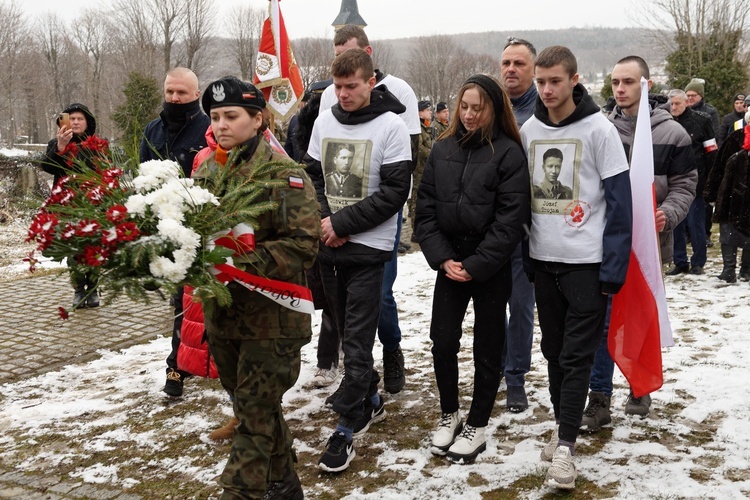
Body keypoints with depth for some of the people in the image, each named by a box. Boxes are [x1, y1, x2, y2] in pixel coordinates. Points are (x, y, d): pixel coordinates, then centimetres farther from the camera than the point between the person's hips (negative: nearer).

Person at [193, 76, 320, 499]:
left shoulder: (284, 174, -12)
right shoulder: (205, 171, 7)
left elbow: (304, 242, -18)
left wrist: (243, 263, -26)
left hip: (270, 316, -7)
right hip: (221, 313, 7)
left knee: (255, 414, 0)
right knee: (254, 403, 20)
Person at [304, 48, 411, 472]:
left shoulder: (391, 126, -8)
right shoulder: (325, 121, 7)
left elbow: (395, 192, -12)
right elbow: (312, 176, 11)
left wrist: (341, 222, -15)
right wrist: (324, 220, -7)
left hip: (368, 247, -5)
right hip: (329, 246, 6)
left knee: (358, 341, -4)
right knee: (347, 331, 15)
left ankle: (346, 429, 3)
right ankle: (371, 401, 33)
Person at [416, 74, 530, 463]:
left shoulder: (508, 153, -7)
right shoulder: (442, 149, 6)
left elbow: (511, 218, -12)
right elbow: (426, 208, 4)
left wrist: (476, 265, -15)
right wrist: (442, 257, -7)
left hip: (491, 267, -3)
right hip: (450, 263, 4)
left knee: (487, 347, 7)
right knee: (443, 341, 4)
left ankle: (477, 425, 22)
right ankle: (449, 414, 26)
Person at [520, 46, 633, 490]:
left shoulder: (599, 128, -8)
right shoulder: (528, 130, 6)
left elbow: (620, 199, -9)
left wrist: (613, 267, -13)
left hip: (586, 261, -5)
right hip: (542, 260, 5)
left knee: (577, 355, -4)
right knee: (554, 350, 12)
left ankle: (565, 447, 0)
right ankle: (565, 428, 26)